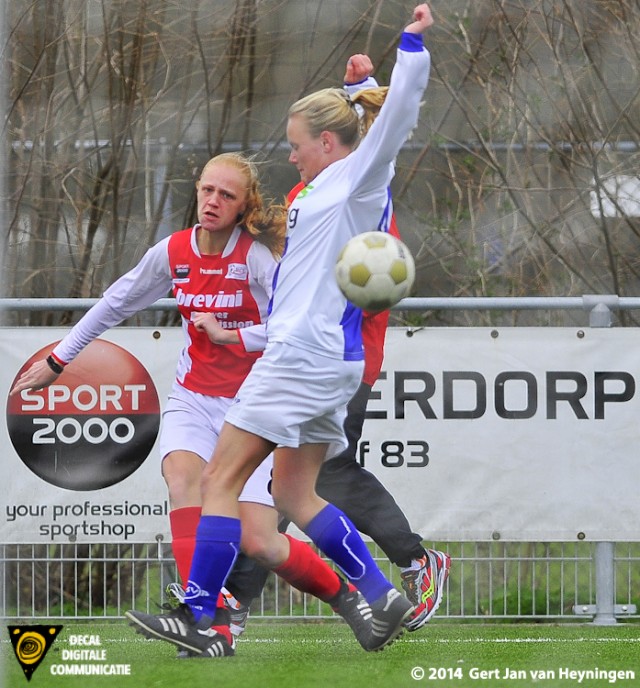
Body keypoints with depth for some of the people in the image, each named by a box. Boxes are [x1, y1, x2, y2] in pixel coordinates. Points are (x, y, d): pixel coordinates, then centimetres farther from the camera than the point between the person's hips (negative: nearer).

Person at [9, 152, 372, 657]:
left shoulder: (258, 255, -14)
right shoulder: (172, 253, 0)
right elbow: (115, 305, 15)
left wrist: (230, 336, -26)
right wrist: (58, 360, 21)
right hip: (193, 400, 4)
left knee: (258, 542, -12)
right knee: (183, 474, -30)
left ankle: (344, 594, 20)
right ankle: (213, 627, -33)